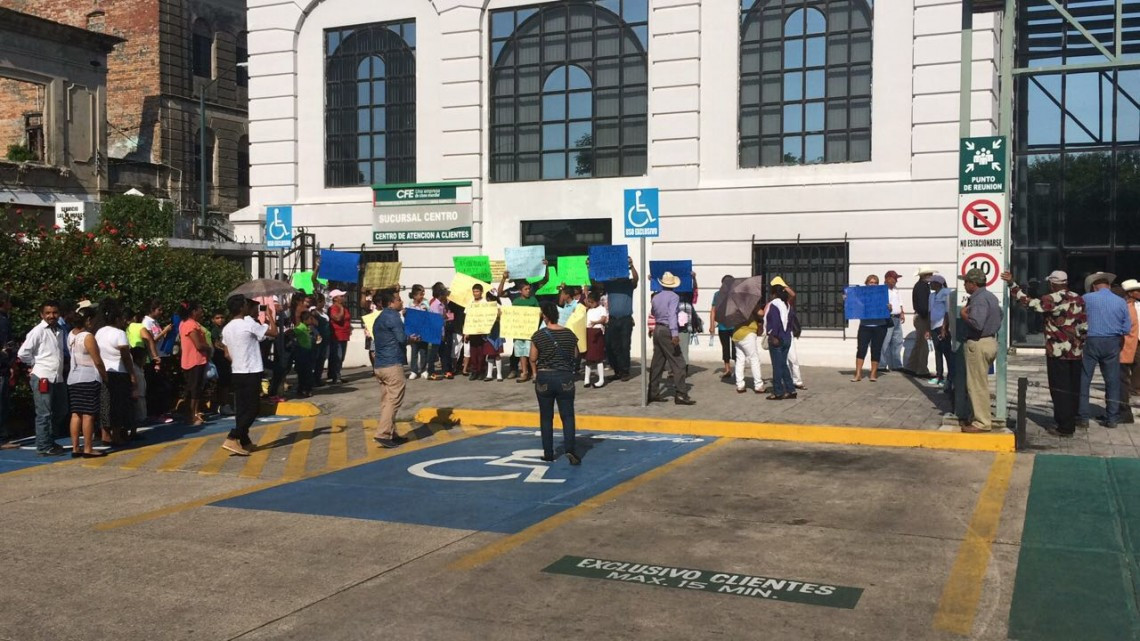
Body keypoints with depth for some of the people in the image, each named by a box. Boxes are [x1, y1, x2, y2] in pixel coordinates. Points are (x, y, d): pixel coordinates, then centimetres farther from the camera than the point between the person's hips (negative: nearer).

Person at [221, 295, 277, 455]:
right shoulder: (249, 323, -14)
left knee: (241, 409, 12)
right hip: (252, 373, -7)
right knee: (252, 409, -3)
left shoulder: (227, 328, 8)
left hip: (236, 373, 7)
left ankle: (245, 442, 16)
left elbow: (227, 354, 12)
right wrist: (272, 319, 5)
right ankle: (232, 439, -14)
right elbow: (273, 333, -12)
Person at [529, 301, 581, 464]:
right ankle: (570, 448, -15)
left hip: (544, 378, -1)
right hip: (565, 378, 1)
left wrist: (536, 373, 14)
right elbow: (575, 356, 8)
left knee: (546, 417, 11)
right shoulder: (569, 334, -2)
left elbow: (533, 359, -3)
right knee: (567, 415, 4)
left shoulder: (538, 336, -9)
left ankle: (548, 453, 15)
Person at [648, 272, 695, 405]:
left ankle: (653, 393, 12)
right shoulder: (673, 297, -11)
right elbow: (672, 315, -23)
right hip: (667, 331, -7)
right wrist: (674, 333, -30)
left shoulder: (655, 297, 9)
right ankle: (680, 394, -9)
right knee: (678, 363, -5)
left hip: (657, 329, 7)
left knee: (657, 363, 11)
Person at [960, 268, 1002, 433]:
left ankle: (982, 423, -1)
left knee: (977, 384, -4)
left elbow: (976, 323, -29)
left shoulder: (979, 299, -19)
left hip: (979, 344, -10)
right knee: (981, 382, 18)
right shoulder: (991, 297, 14)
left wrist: (964, 314, -14)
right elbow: (999, 315, 28)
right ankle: (985, 416, 24)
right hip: (991, 341, 10)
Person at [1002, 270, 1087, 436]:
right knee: (1073, 388, 12)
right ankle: (1070, 422, 21)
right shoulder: (1079, 299, 7)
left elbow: (1029, 303, -19)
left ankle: (1064, 427, -1)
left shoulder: (1052, 300, -12)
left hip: (1058, 351, -6)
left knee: (1060, 389, -1)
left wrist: (1012, 284, -17)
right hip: (1076, 352, 6)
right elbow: (1084, 326, 10)